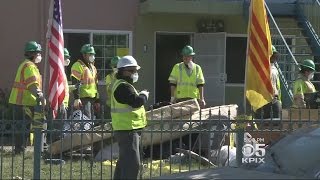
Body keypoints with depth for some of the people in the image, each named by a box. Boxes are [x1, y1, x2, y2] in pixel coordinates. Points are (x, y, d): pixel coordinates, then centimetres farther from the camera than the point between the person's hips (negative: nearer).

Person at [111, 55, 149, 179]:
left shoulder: (125, 85, 19)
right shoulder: (123, 87, -18)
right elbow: (136, 101, -27)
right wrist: (144, 95, -9)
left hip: (127, 130, 11)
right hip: (127, 131, -11)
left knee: (124, 162, 19)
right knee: (132, 162, -14)